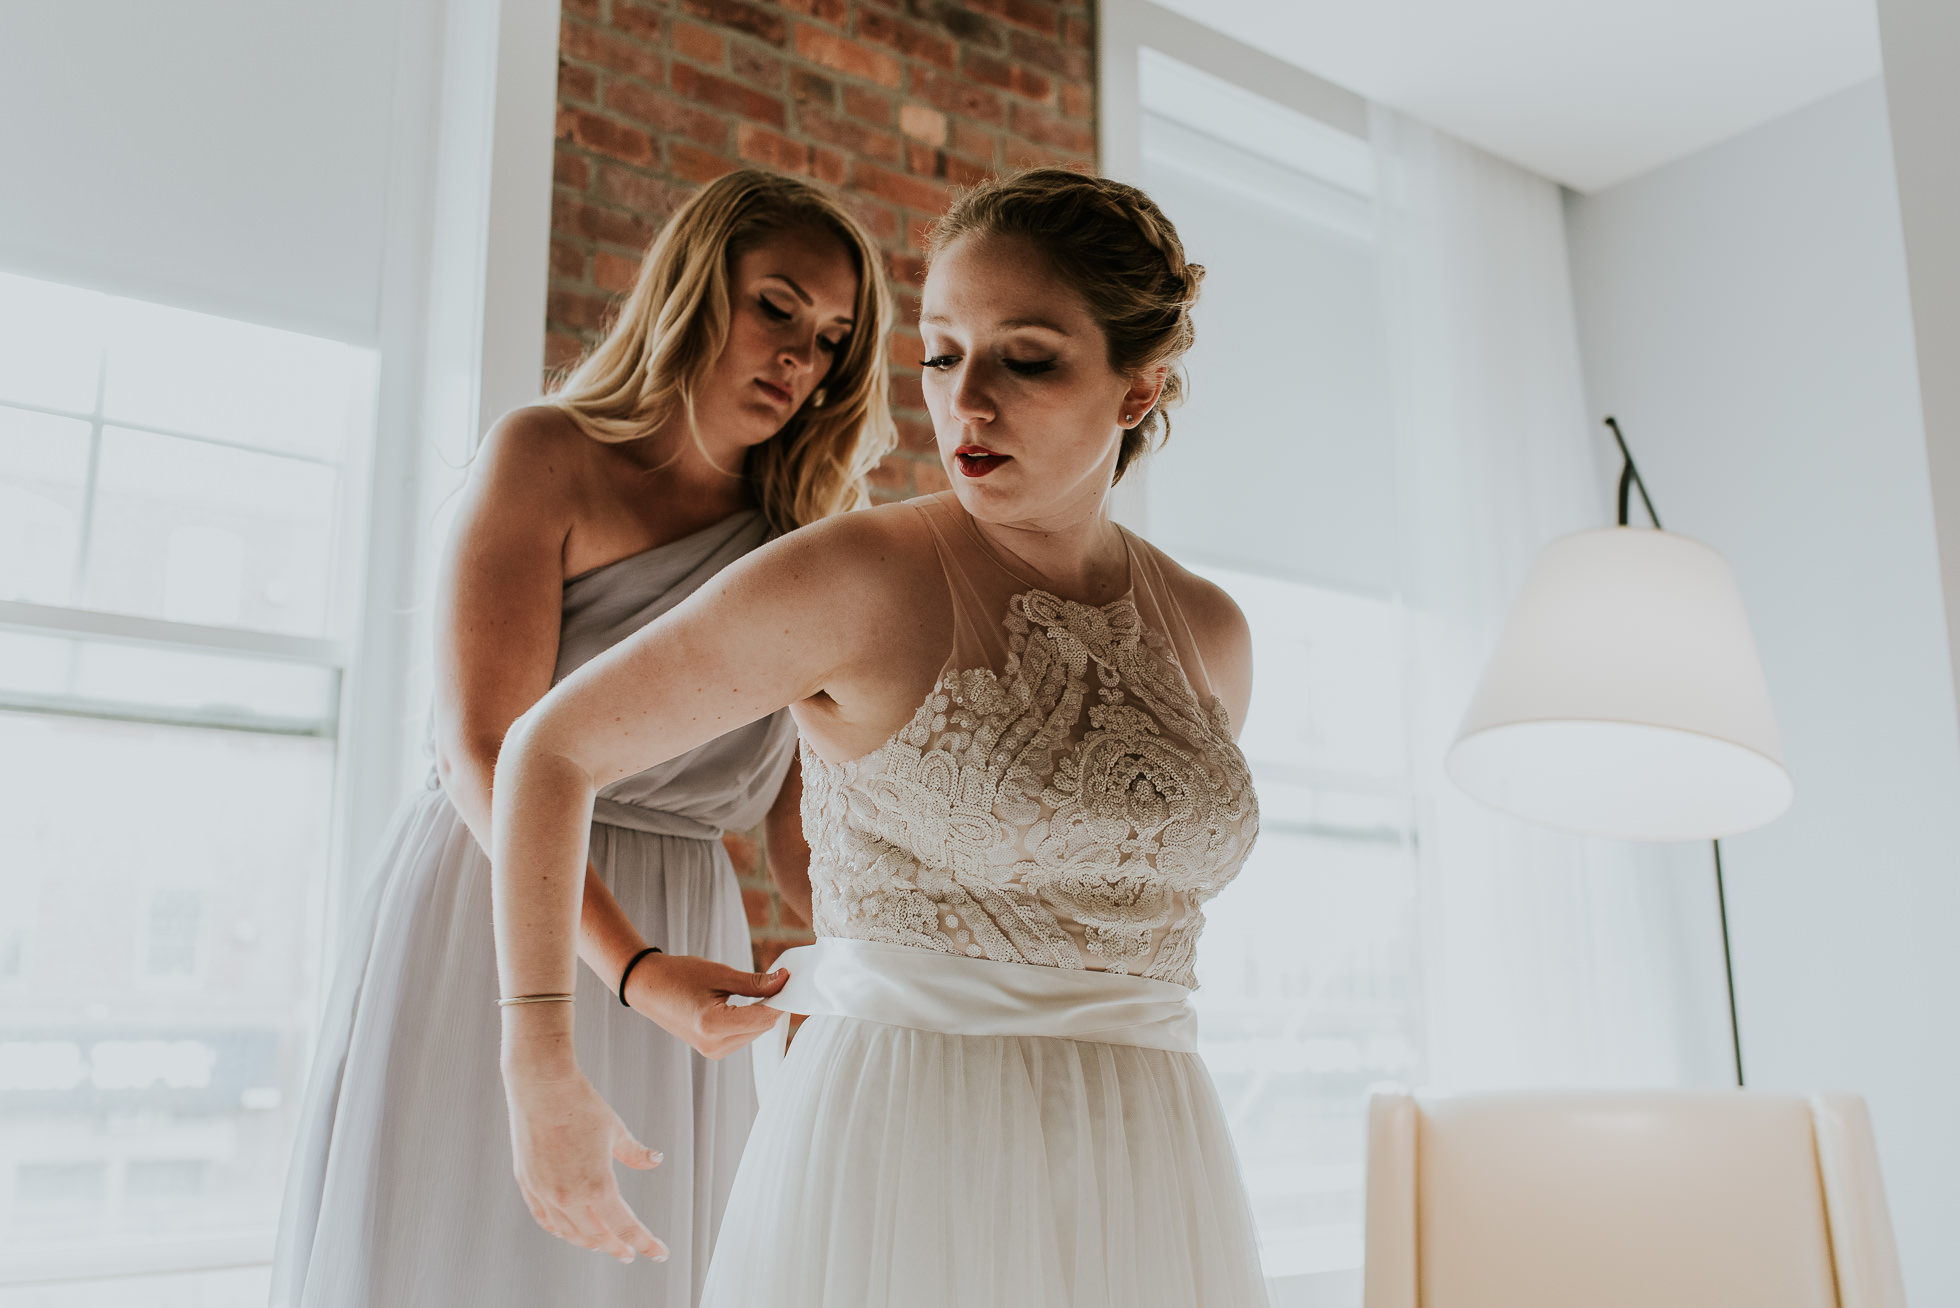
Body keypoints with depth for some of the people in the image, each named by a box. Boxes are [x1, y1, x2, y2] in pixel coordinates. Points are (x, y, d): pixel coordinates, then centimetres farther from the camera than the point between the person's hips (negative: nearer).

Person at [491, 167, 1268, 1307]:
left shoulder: (1211, 636, 6)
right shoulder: (859, 576, -9)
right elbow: (551, 748, -3)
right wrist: (541, 1067, -2)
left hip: (1144, 1193, 5)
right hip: (896, 1175, -4)